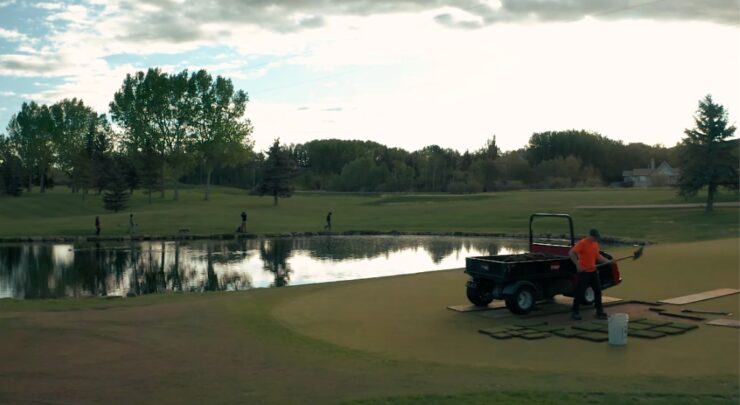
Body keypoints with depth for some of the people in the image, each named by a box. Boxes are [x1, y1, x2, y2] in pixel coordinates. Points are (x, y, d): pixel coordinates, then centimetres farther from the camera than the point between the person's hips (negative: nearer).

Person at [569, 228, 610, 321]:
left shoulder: (595, 244, 7)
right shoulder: (582, 243, -17)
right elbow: (571, 253, -24)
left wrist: (608, 261, 11)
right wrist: (578, 265, -25)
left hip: (593, 271, 8)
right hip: (583, 272, -8)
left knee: (598, 291, 9)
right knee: (580, 292, -3)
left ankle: (599, 311, 20)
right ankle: (574, 312, 7)